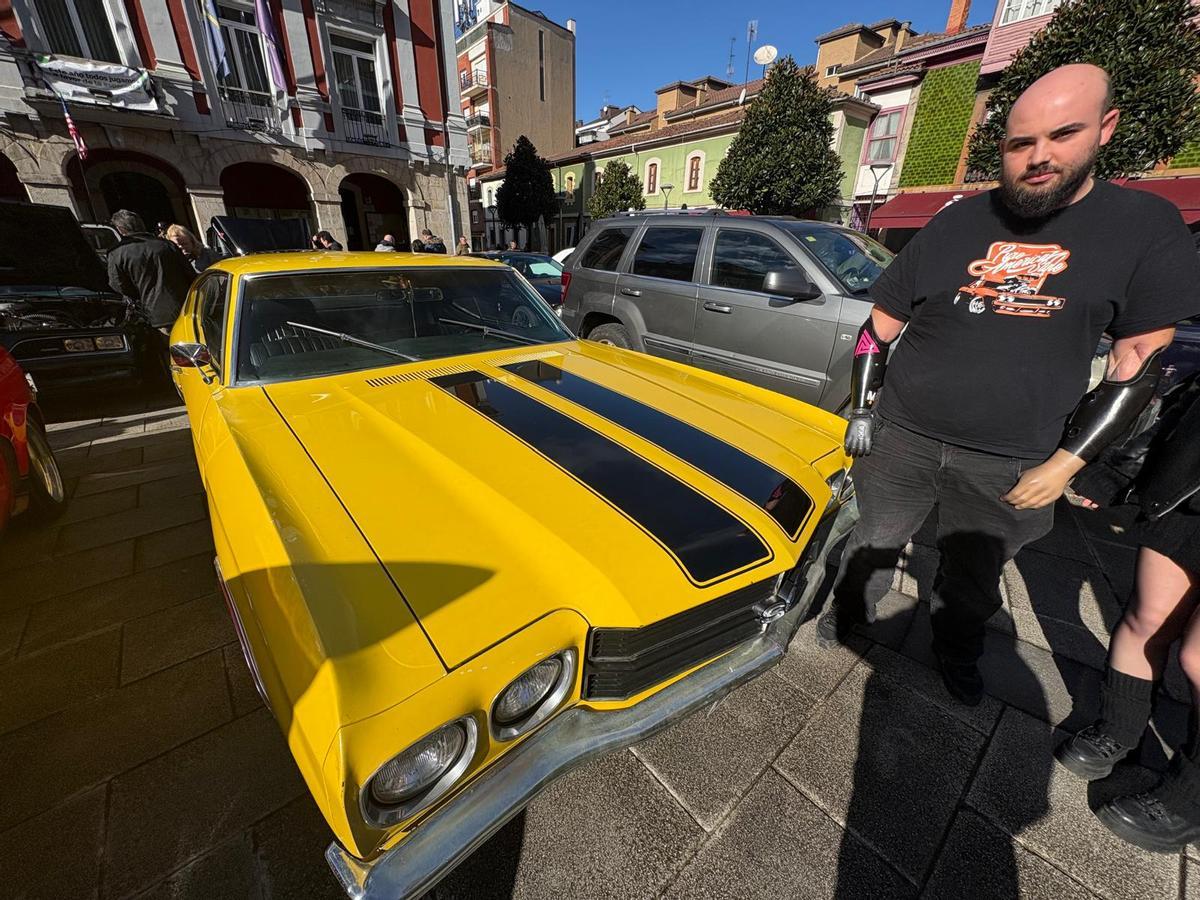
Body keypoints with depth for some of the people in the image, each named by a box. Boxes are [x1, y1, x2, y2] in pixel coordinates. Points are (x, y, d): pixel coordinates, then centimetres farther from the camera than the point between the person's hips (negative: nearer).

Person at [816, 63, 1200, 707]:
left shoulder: (1146, 227, -1)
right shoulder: (955, 225, 0)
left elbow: (1141, 358, 0)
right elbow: (879, 325, 4)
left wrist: (1066, 463, -8)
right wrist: (861, 410, -1)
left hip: (1008, 466, 0)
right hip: (901, 439, 0)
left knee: (973, 579, 20)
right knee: (874, 543, 17)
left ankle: (957, 651, 48)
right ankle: (849, 608, 44)